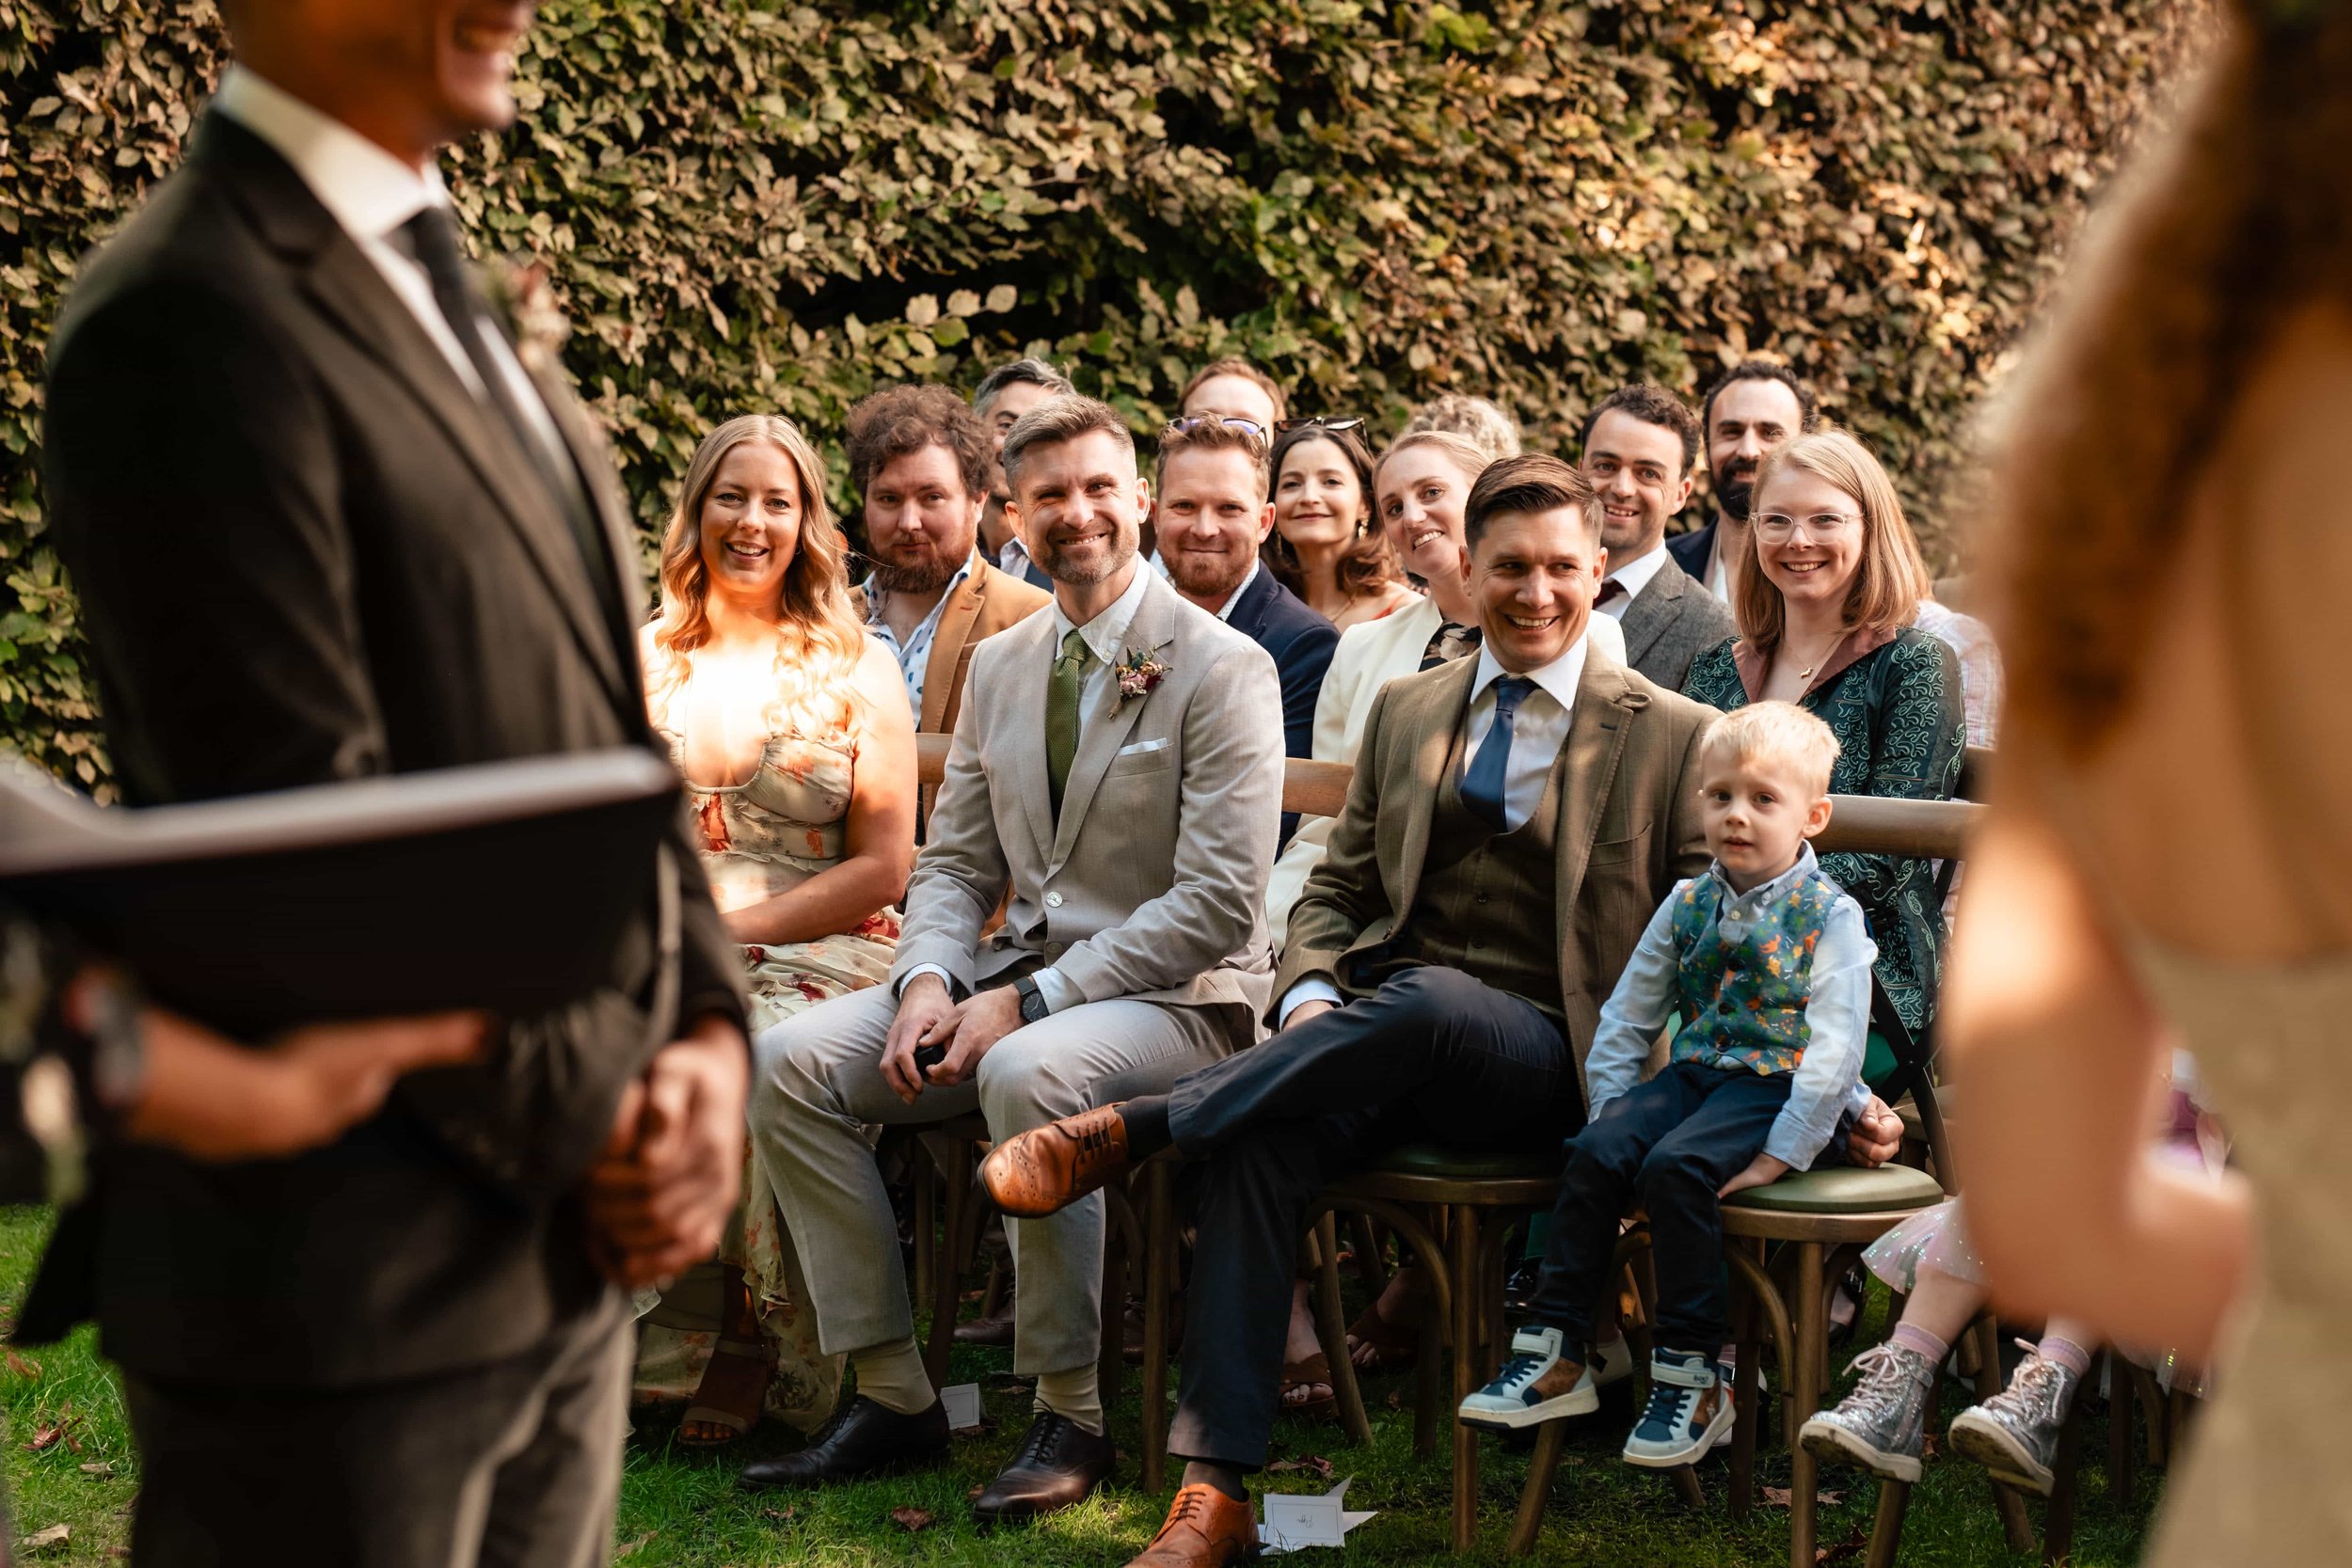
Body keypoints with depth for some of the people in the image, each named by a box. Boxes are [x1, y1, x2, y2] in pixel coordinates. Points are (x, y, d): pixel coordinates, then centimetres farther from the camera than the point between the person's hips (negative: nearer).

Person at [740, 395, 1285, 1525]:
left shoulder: (1221, 668, -9)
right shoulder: (999, 667, 12)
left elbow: (1219, 903, -16)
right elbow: (955, 862, 15)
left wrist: (1030, 1002, -20)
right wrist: (928, 984, -8)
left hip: (1175, 995, -7)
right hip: (1014, 973, 7)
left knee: (1030, 1072, -38)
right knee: (787, 1063, -12)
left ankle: (1072, 1416, -22)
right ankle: (892, 1395, -6)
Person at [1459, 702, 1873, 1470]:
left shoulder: (1830, 917, -6)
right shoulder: (1686, 905, 12)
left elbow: (1834, 1046, -13)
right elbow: (1625, 1018, 16)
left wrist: (1784, 1150, -19)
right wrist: (1612, 1109, 5)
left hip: (1775, 1085, -6)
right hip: (1694, 1073, 6)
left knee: (1675, 1167, -30)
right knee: (1595, 1152, -19)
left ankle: (1692, 1378, -20)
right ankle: (1555, 1356, -13)